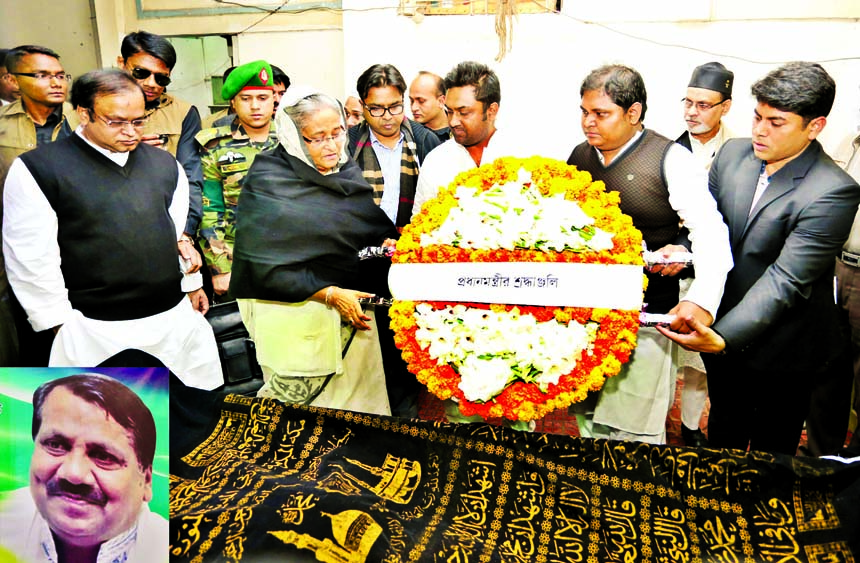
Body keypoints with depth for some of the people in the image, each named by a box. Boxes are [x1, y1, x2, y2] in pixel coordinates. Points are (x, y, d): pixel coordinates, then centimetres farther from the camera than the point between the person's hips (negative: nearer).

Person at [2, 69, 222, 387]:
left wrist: (191, 284, 17)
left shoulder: (165, 164, 9)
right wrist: (60, 326, -4)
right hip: (96, 331, -4)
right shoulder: (36, 170, -6)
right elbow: (32, 259, -5)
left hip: (178, 317, 4)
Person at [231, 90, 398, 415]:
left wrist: (387, 243, -4)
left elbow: (375, 226, 19)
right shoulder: (269, 181, -11)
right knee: (292, 399, 1)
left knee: (359, 402, 11)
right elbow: (265, 265, -16)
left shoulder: (348, 173, 8)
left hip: (350, 304, 6)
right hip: (292, 308, -6)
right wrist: (331, 294, -19)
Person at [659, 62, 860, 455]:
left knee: (771, 452, 18)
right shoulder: (733, 153, -5)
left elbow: (786, 281, -28)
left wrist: (722, 338, -38)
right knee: (722, 436, 27)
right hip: (720, 326, 5)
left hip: (779, 349, -5)